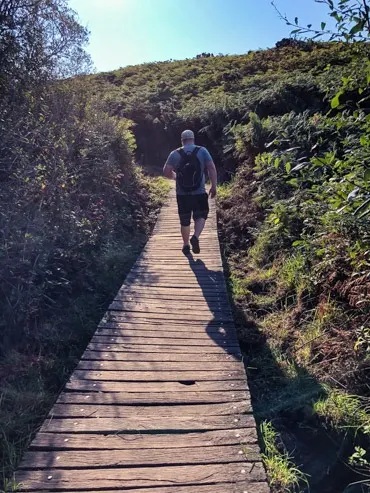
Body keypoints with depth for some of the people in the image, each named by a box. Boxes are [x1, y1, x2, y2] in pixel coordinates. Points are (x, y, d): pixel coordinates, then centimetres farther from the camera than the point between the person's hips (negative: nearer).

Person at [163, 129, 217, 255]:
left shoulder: (175, 154, 1)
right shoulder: (202, 151, 0)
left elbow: (166, 172, -3)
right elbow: (211, 168, -8)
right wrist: (214, 186, -4)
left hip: (182, 194, 1)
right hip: (199, 193, -1)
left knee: (185, 221, 13)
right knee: (200, 216, 14)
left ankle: (186, 245, 23)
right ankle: (195, 237, -10)